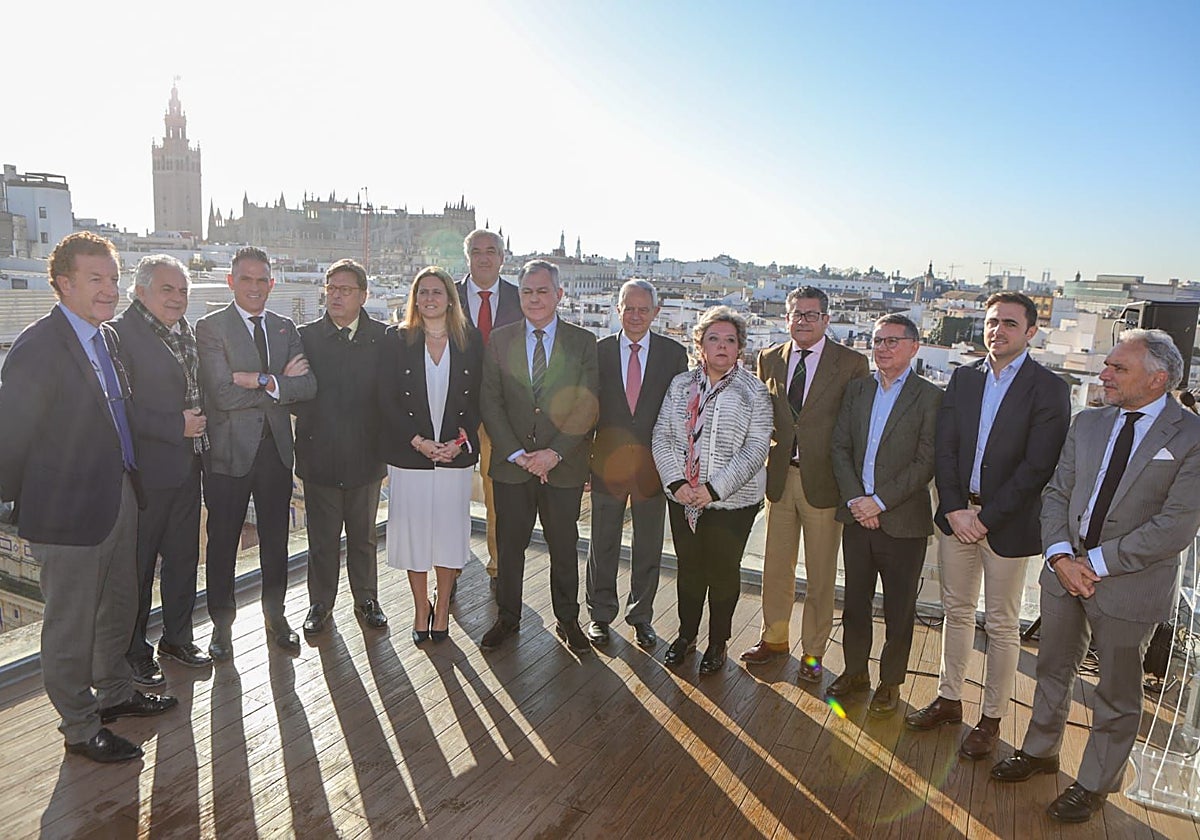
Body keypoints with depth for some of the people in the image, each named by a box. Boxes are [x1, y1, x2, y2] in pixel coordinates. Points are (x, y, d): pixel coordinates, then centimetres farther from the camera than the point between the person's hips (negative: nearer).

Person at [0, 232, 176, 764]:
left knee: (118, 607, 22)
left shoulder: (108, 337, 7)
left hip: (120, 497, 8)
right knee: (71, 625, 9)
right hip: (69, 512, -8)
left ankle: (114, 693, 43)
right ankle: (80, 728, 26)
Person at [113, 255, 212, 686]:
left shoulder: (186, 332, 12)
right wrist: (176, 426, -20)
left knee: (183, 556, 18)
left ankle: (177, 636, 34)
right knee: (138, 565, 7)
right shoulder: (121, 332, -13)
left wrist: (198, 424, 7)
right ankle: (134, 652, 23)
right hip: (147, 472, -7)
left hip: (186, 467, 8)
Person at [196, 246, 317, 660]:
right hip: (230, 451, -4)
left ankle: (275, 616, 31)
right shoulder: (210, 328, -6)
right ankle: (221, 624, 27)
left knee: (276, 541, 14)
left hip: (276, 449, 4)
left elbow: (308, 386, -5)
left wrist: (262, 381, -18)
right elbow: (222, 394, -18)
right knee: (222, 543, 9)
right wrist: (280, 382, -12)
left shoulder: (285, 328, 9)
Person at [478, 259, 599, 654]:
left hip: (564, 466, -1)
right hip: (511, 464, 1)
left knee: (564, 547, 11)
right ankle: (507, 618, 30)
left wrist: (555, 452, -15)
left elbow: (586, 407, -5)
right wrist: (517, 454, -11)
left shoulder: (583, 342, 0)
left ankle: (567, 620, 29)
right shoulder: (500, 340, 4)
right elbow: (490, 402, -1)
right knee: (509, 546, 11)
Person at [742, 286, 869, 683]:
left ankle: (812, 651, 26)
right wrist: (763, 462, 3)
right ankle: (774, 638, 34)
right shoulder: (769, 359, 7)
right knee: (776, 566, 15)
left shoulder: (851, 363, -5)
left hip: (823, 480, -3)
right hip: (778, 476, 4)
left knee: (821, 575, 9)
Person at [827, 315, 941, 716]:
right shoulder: (856, 389, 8)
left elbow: (927, 462, -12)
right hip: (857, 515, 4)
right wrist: (855, 499, -8)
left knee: (898, 610, 10)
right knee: (855, 601, 16)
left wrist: (880, 501, -16)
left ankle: (890, 681, 28)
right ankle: (855, 671, 34)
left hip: (902, 520, -4)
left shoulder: (929, 396, -6)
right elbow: (840, 447, 4)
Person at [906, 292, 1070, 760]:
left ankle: (991, 719, 23)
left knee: (1002, 625, 8)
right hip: (957, 514, 4)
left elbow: (1038, 467, -14)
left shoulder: (1049, 389, -8)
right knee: (957, 611, 16)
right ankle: (949, 699, 31)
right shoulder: (964, 378, 6)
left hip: (1007, 522, -4)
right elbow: (944, 448, 2)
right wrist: (954, 509, -9)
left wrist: (986, 517, -15)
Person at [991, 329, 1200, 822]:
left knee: (1117, 694, 14)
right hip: (1066, 570, 5)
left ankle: (1094, 784, 34)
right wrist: (1061, 555, -11)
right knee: (1053, 670, 21)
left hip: (1130, 584, -5)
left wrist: (1098, 563, -18)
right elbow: (1056, 493, 4)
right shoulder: (1088, 423, 3)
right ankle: (1040, 751, 43)